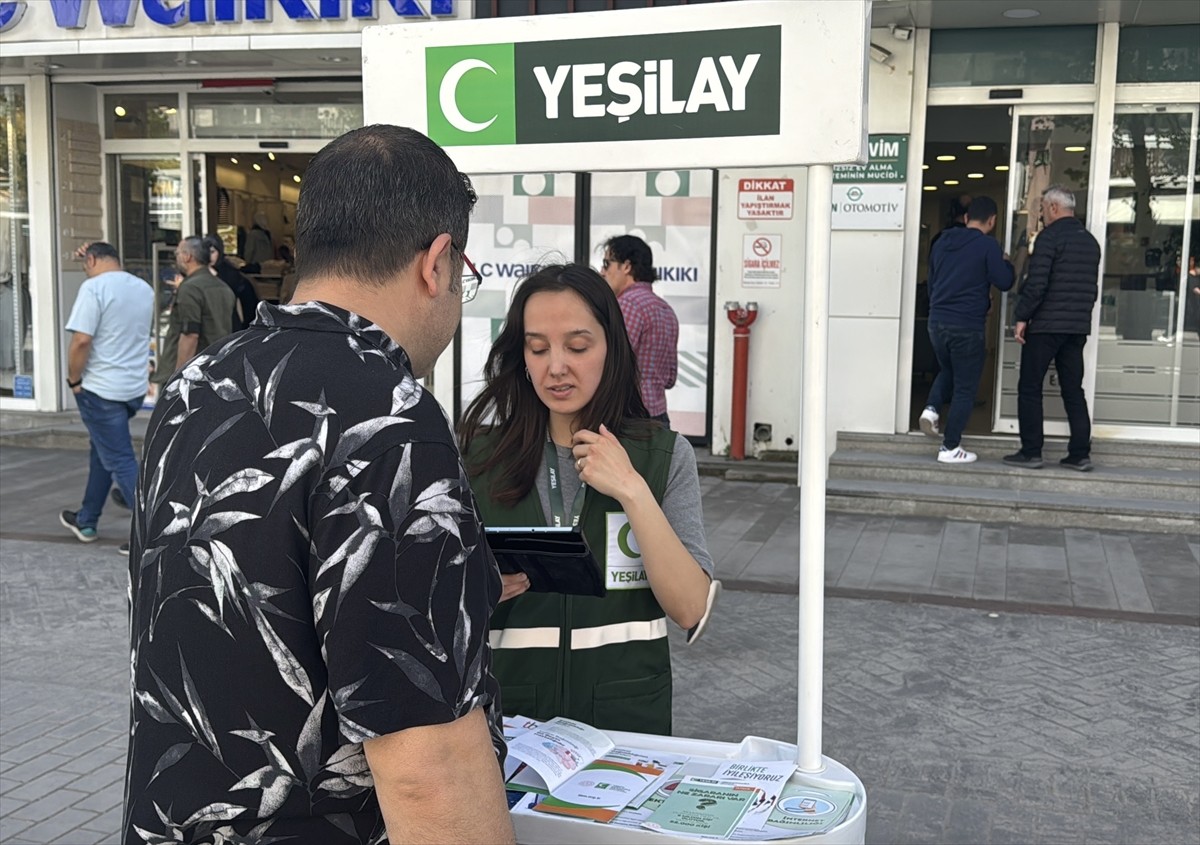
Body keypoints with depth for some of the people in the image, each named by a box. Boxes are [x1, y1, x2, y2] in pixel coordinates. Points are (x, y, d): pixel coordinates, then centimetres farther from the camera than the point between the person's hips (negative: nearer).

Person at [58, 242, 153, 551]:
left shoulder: (94, 287, -15)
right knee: (103, 450, 22)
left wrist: (74, 379, -7)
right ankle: (86, 521, 33)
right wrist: (90, 261, 26)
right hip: (136, 387, 8)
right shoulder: (144, 288, 8)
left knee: (120, 461, -4)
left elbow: (81, 341, -21)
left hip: (101, 389, -8)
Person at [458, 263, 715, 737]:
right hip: (509, 711, 0)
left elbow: (689, 609, -8)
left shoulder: (666, 456, 0)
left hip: (626, 711, 0)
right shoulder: (479, 456, 0)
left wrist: (633, 492, -15)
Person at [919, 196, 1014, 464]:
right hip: (967, 326, -6)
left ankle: (931, 408, 4)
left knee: (948, 371, 29)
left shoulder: (943, 242, 11)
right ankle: (950, 448, 5)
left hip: (937, 322, 6)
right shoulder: (987, 245, -8)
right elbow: (1004, 282, -8)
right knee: (965, 388, 4)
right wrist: (1005, 263, 11)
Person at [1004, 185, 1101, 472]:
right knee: (1073, 390, 10)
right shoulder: (1090, 241, 15)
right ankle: (1080, 454, 8)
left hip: (1046, 324, -7)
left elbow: (1036, 283, -17)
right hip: (1079, 327, 7)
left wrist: (1021, 317, -11)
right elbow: (1092, 286, 18)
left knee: (1029, 388, 1)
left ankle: (1031, 452, 1)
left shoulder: (1050, 237, -10)